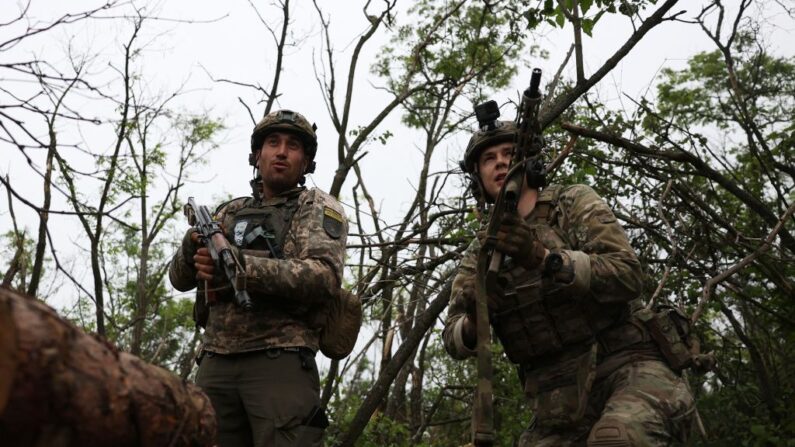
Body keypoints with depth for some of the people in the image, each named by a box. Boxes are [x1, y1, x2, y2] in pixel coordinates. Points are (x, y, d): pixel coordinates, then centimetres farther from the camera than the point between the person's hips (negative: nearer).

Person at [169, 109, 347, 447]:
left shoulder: (317, 207, 6)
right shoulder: (229, 213, 21)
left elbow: (325, 276, -12)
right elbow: (180, 279, 18)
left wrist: (240, 264, -22)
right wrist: (193, 244, -5)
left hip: (280, 362, -4)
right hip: (215, 363, 5)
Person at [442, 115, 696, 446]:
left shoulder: (575, 203, 1)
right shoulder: (480, 253, 10)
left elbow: (627, 274, -14)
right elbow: (454, 341, 3)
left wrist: (542, 257, -28)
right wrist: (474, 320, -22)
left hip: (626, 368, -4)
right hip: (560, 405, 5)